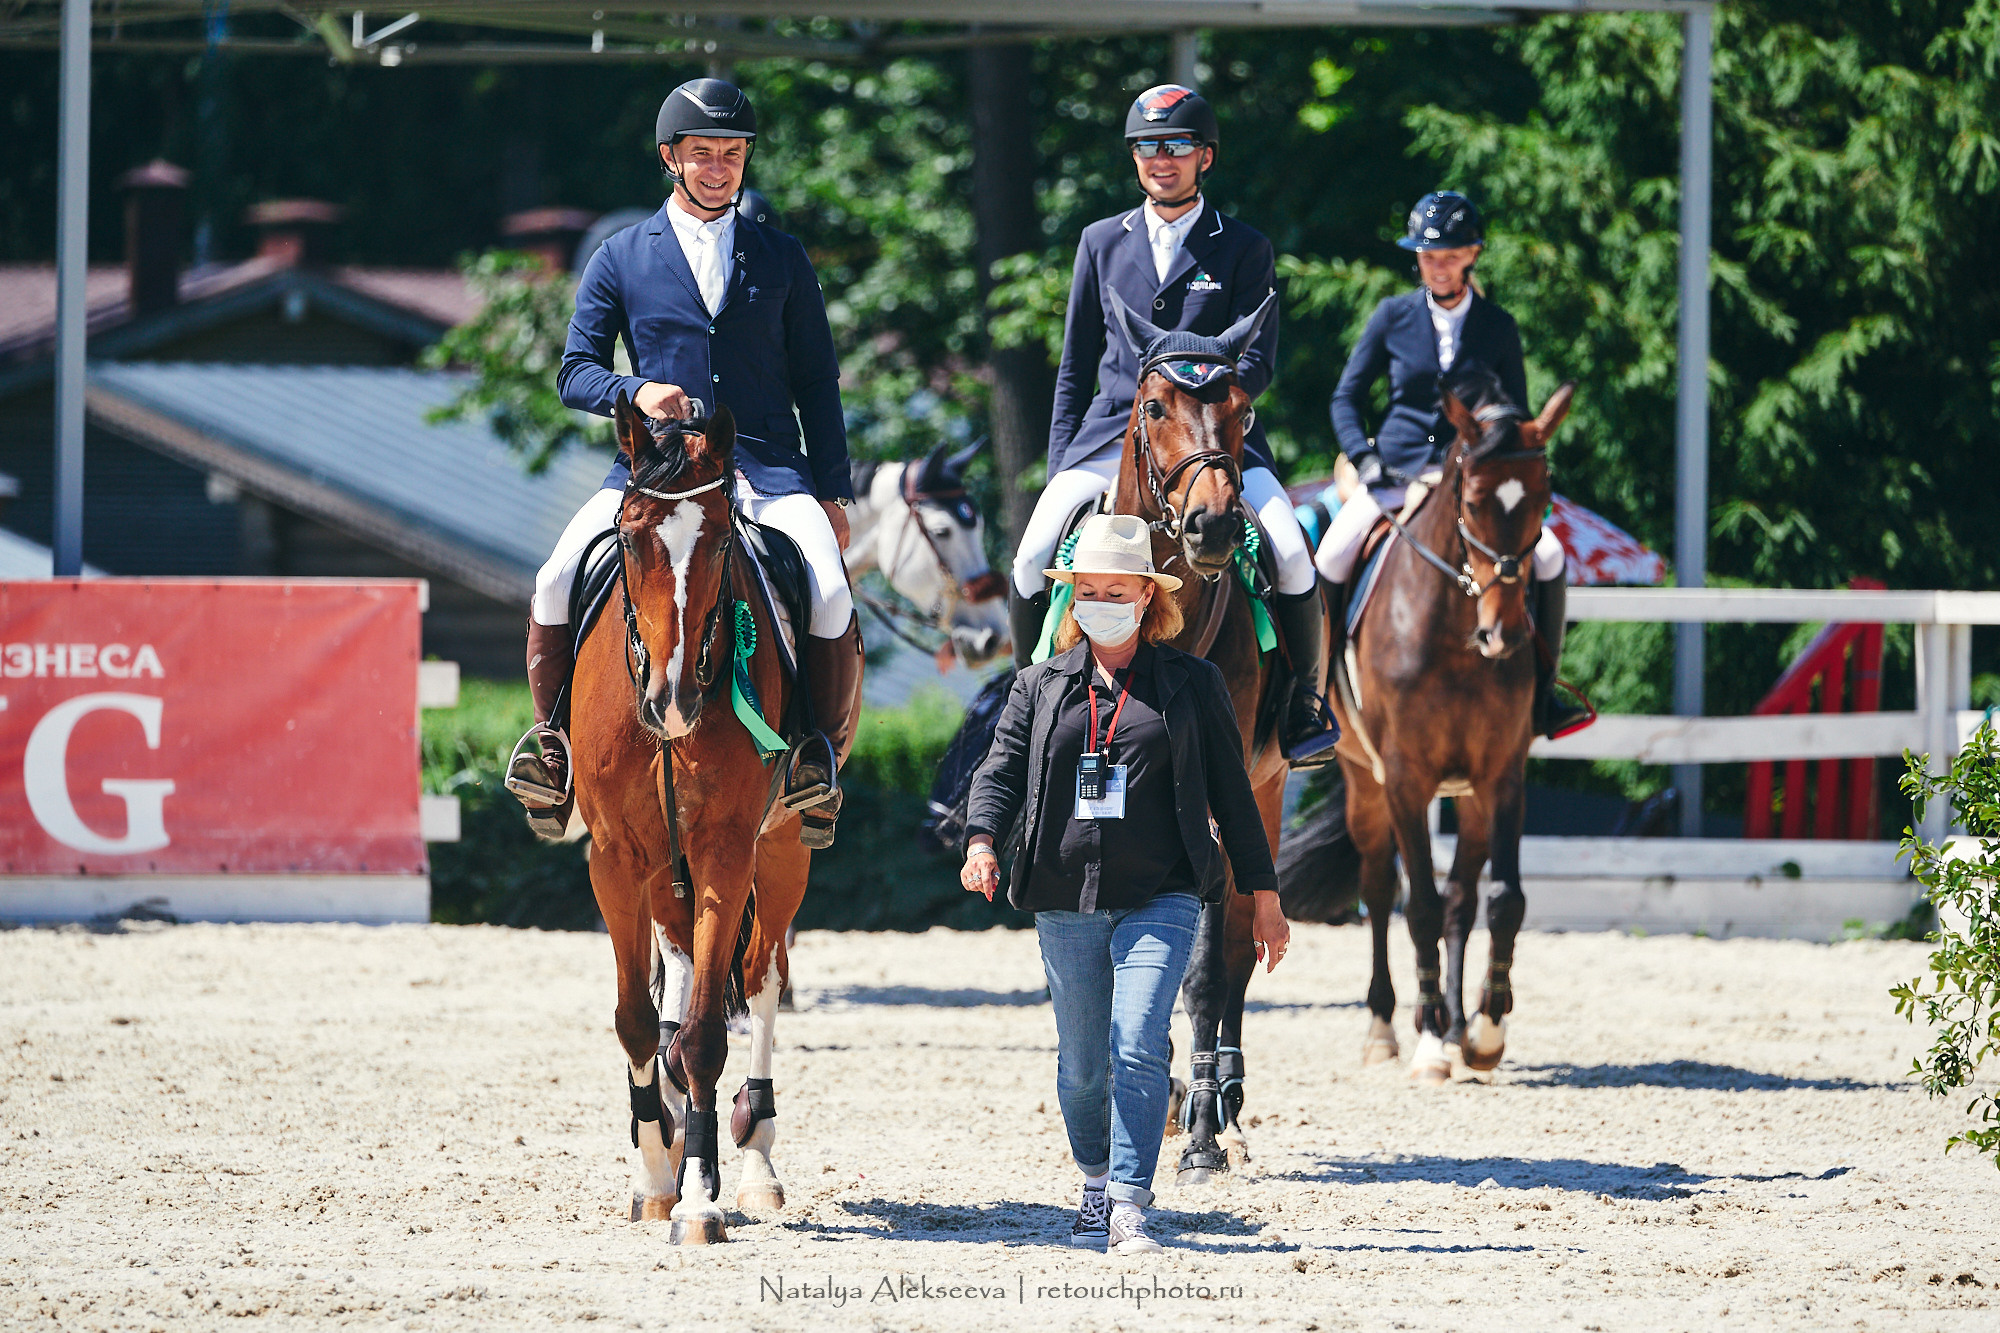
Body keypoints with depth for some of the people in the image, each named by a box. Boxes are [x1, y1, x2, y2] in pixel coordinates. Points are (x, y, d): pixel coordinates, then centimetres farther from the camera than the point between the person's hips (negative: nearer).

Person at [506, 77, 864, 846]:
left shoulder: (781, 260, 16)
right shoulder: (621, 261, 13)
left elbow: (816, 382, 16)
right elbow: (577, 371, 10)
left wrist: (832, 494, 6)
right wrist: (636, 392, -13)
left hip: (767, 466, 0)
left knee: (830, 595, -28)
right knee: (558, 581, -24)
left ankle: (822, 752, -11)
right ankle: (554, 739, -6)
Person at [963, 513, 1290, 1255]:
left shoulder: (1191, 685, 7)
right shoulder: (1042, 688, 11)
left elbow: (1231, 793, 9)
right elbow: (1002, 771, 3)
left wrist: (1264, 899, 9)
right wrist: (982, 841, -19)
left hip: (1159, 899, -3)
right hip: (1066, 903, 3)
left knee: (1138, 1048, -16)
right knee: (1082, 1063, 9)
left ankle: (1129, 1211, -18)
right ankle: (1097, 1186, 33)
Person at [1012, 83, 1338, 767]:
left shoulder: (1245, 249, 7)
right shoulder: (1102, 242, 15)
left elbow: (1257, 360, -1)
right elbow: (1076, 366, 18)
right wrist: (1061, 465, 10)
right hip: (1111, 431, 2)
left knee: (1291, 554, -23)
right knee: (1033, 558, -19)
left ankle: (1308, 703, -2)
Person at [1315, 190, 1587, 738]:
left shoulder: (1498, 328, 4)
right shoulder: (1394, 316, 3)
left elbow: (1517, 415, 12)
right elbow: (1346, 398, 8)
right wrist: (1364, 459, -8)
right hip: (1396, 474, 0)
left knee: (1549, 559, -19)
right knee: (1329, 561, -23)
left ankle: (1541, 693, -3)